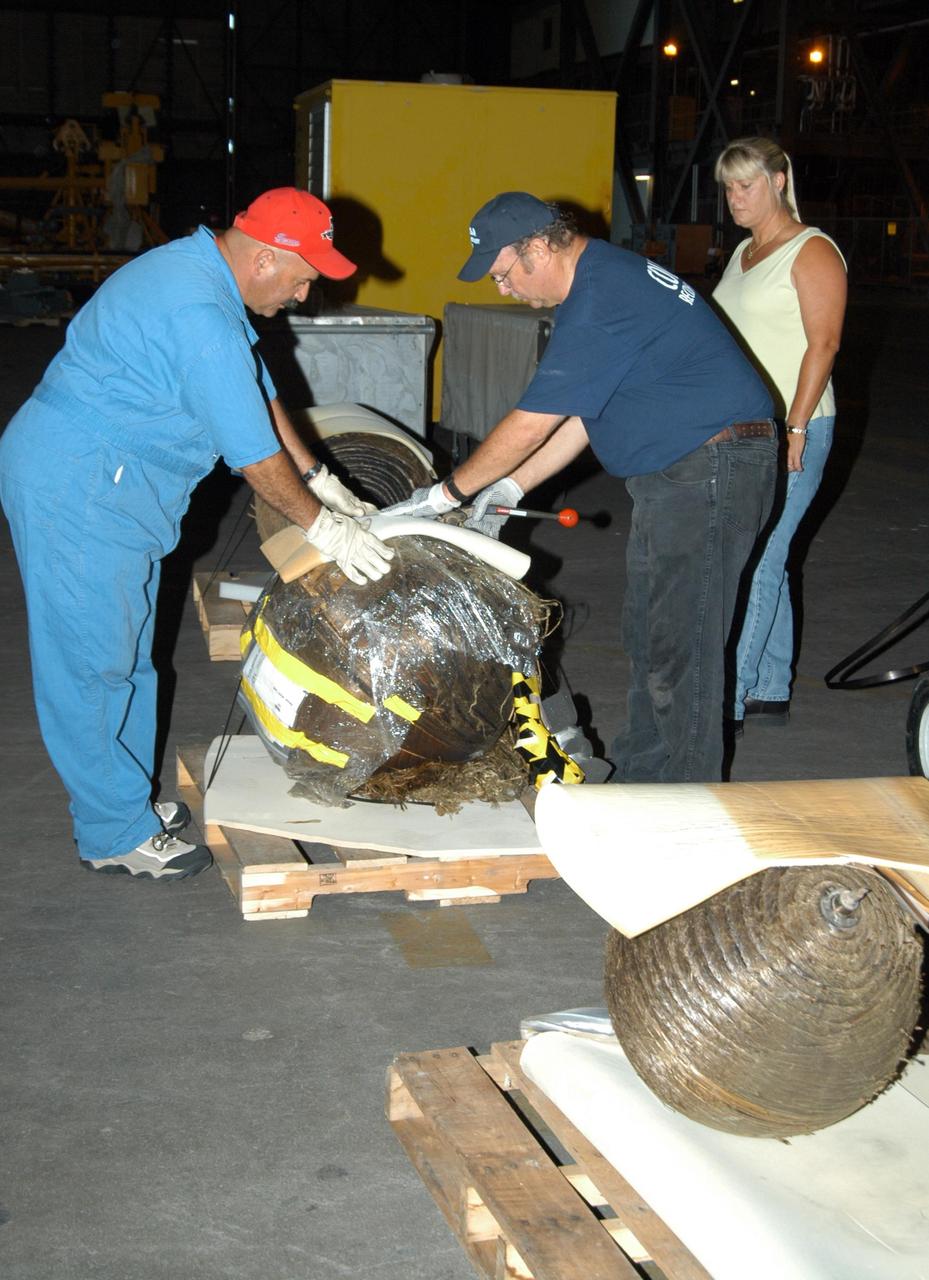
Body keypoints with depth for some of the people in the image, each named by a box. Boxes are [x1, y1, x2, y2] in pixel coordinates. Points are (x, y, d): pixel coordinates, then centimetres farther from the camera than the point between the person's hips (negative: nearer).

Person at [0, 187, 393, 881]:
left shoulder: (202, 273, 9)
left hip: (110, 486, 11)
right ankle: (116, 836, 9)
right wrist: (320, 524, -10)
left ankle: (128, 802, 30)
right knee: (91, 665, -1)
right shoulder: (200, 317, -25)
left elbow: (260, 393, 15)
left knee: (123, 657, 18)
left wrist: (319, 480, 13)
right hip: (75, 492, -11)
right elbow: (253, 451, -21)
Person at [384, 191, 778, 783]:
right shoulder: (604, 277, 12)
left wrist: (448, 492, -10)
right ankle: (638, 780, 27)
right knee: (648, 638, 16)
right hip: (678, 472, 11)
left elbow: (530, 425, -20)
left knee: (680, 649, -6)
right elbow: (581, 413, 15)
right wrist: (511, 487, 11)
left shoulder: (600, 303, -22)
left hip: (711, 466, -11)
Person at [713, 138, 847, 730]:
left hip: (790, 429, -8)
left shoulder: (812, 252, -7)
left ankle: (728, 702, -7)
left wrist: (794, 428, -21)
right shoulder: (744, 254, 18)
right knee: (761, 560, 11)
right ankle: (772, 692, 19)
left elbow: (823, 345, -14)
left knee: (755, 561, -9)